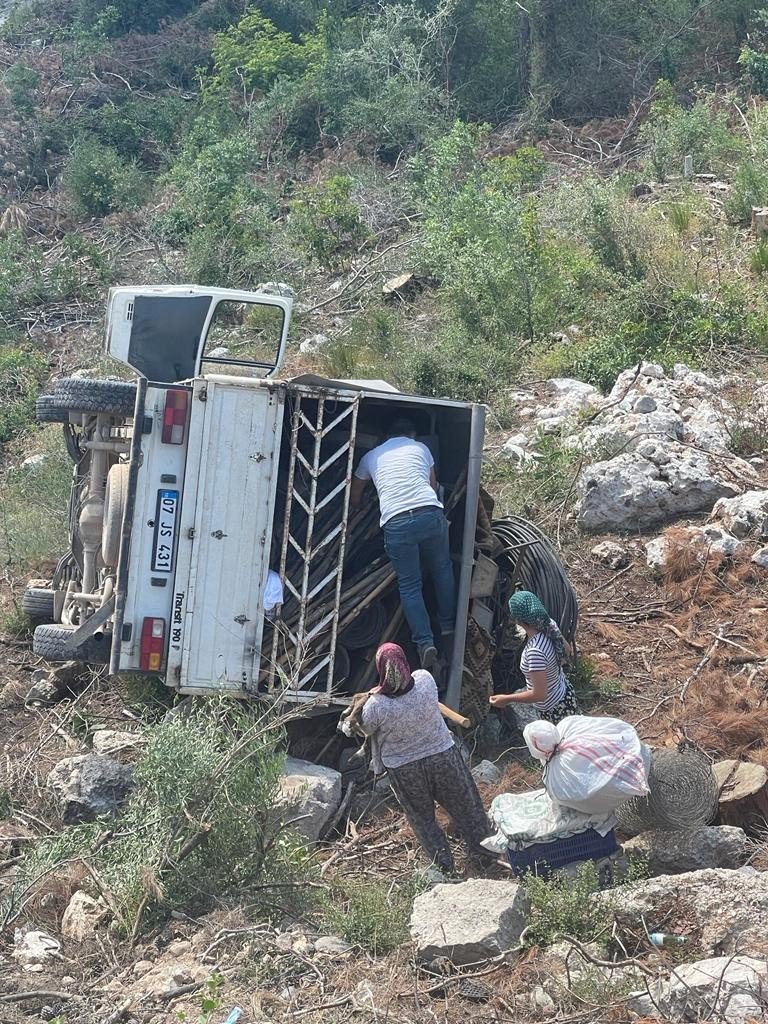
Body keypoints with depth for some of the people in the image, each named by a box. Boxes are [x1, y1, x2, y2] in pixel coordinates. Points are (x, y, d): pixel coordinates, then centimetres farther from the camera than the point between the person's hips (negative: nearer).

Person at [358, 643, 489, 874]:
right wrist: (384, 690, 11)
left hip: (404, 769, -2)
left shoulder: (376, 706, -30)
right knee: (462, 803, 25)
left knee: (422, 816, 23)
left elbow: (366, 729, -7)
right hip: (442, 755, 2)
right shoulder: (425, 680, -24)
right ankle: (481, 844, 45)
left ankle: (444, 863, 37)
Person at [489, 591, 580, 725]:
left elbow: (539, 695, -34)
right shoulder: (549, 624, -15)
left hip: (554, 710, -8)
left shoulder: (535, 651, -39)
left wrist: (506, 699, -23)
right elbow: (567, 649, 5)